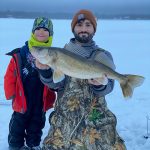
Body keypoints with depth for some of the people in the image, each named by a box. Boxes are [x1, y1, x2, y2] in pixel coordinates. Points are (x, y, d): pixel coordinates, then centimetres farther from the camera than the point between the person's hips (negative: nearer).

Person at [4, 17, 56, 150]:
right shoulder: (19, 55, -11)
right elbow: (9, 78, -6)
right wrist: (12, 95, -5)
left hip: (41, 104, 2)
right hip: (21, 103, -2)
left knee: (36, 130, 21)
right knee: (17, 130, 13)